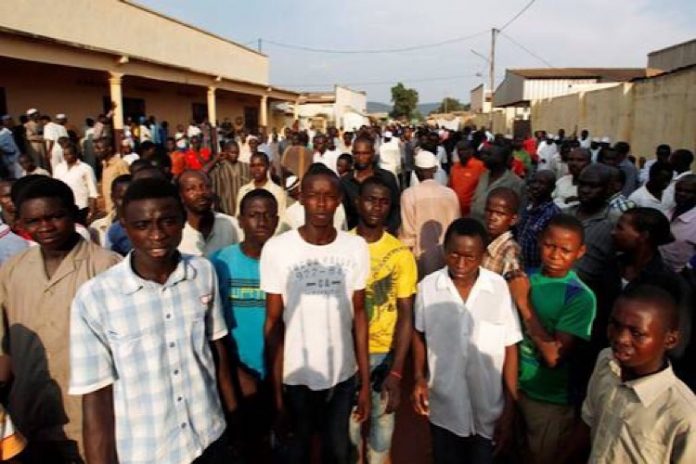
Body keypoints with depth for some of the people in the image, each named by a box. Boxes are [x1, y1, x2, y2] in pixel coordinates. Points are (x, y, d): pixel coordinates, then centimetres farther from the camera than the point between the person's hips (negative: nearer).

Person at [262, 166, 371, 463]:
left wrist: (365, 381, 1)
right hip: (296, 376, -1)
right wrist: (276, 392, -7)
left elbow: (358, 314, 1)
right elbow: (274, 323, -8)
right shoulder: (277, 249, -14)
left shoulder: (356, 248, -6)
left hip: (343, 374, 2)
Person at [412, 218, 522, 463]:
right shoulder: (427, 287, -12)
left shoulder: (500, 288, -16)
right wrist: (419, 377, -8)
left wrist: (510, 410, -5)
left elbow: (510, 348, -8)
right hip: (442, 408, 1)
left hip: (488, 410, -1)